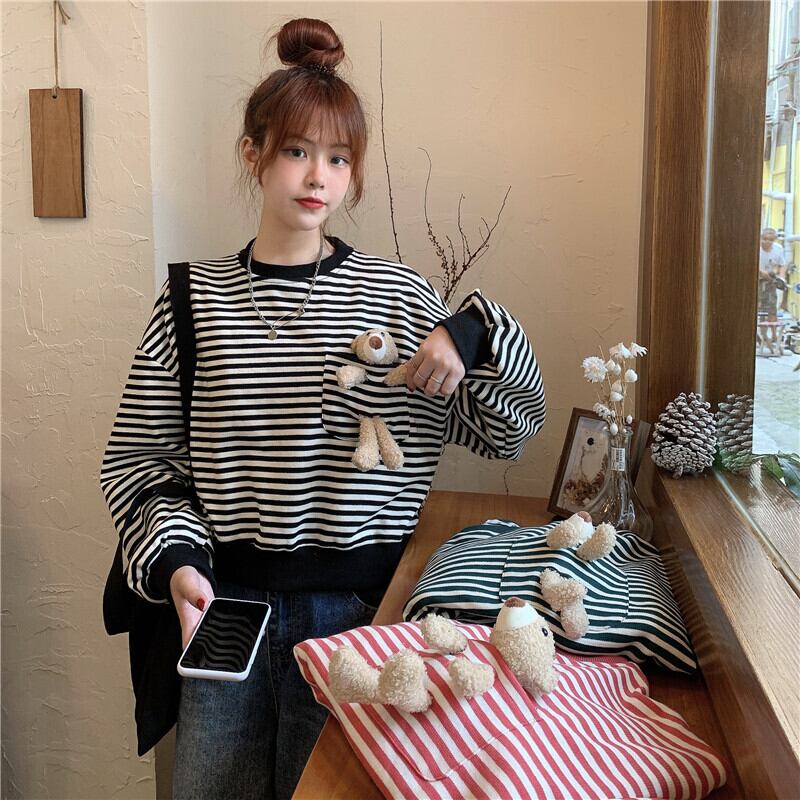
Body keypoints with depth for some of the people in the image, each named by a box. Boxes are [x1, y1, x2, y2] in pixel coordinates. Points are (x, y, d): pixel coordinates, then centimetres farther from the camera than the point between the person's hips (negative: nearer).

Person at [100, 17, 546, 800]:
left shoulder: (399, 296, -2)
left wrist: (474, 335, -17)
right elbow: (139, 457, 3)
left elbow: (505, 430, 1)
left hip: (358, 612, -1)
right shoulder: (194, 299, 0)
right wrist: (174, 559, -13)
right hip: (225, 604, 1)